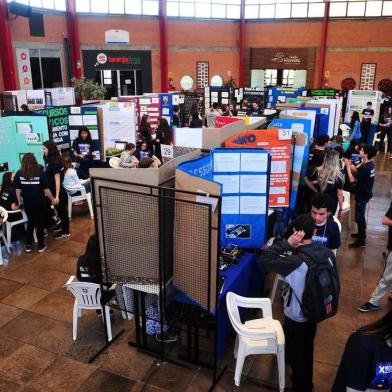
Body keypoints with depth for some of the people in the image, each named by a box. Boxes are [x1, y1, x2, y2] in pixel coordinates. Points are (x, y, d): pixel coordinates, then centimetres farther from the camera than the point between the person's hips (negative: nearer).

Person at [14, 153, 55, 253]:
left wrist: (19, 201, 15)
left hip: (27, 202, 3)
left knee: (30, 222, 20)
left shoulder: (19, 174, -6)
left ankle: (28, 245, 24)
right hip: (39, 201, -2)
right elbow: (46, 189, -10)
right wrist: (52, 199, 5)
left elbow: (18, 189, 0)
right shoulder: (40, 173, -12)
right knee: (40, 223, 11)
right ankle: (41, 245, 20)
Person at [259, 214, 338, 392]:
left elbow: (264, 259, -30)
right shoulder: (328, 254, -13)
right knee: (307, 349, 28)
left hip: (296, 316, -7)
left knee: (295, 353, 17)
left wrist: (287, 244, -28)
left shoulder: (296, 261, -34)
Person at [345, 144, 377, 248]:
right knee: (360, 215, 23)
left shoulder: (365, 168, -30)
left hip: (363, 195, -10)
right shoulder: (369, 164, 1)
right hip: (364, 193, 10)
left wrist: (348, 167, -17)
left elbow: (352, 179, -26)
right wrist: (350, 165, -6)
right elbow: (357, 170, 9)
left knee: (359, 217, 0)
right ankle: (361, 233, 39)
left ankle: (361, 241, 9)